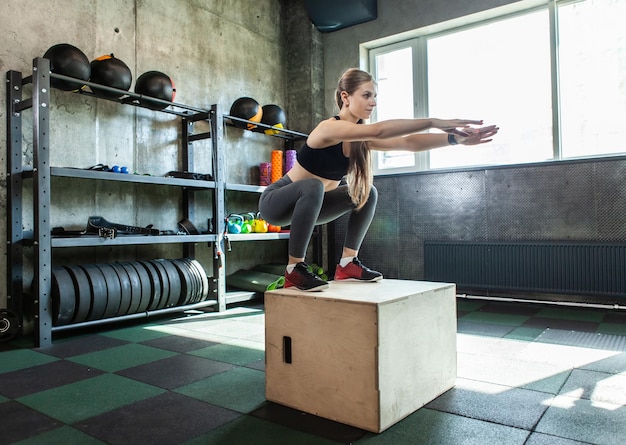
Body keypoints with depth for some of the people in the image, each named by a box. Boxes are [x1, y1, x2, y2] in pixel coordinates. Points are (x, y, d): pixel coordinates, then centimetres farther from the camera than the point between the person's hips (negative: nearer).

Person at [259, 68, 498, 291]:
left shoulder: (360, 139, -3)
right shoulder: (330, 128, -26)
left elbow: (408, 142, -12)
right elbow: (379, 131, -42)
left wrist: (455, 138, -23)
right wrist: (434, 123, -41)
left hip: (307, 203, 8)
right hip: (276, 202, -8)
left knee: (367, 193, 2)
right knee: (313, 187, -39)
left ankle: (348, 264, 2)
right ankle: (295, 270, -25)